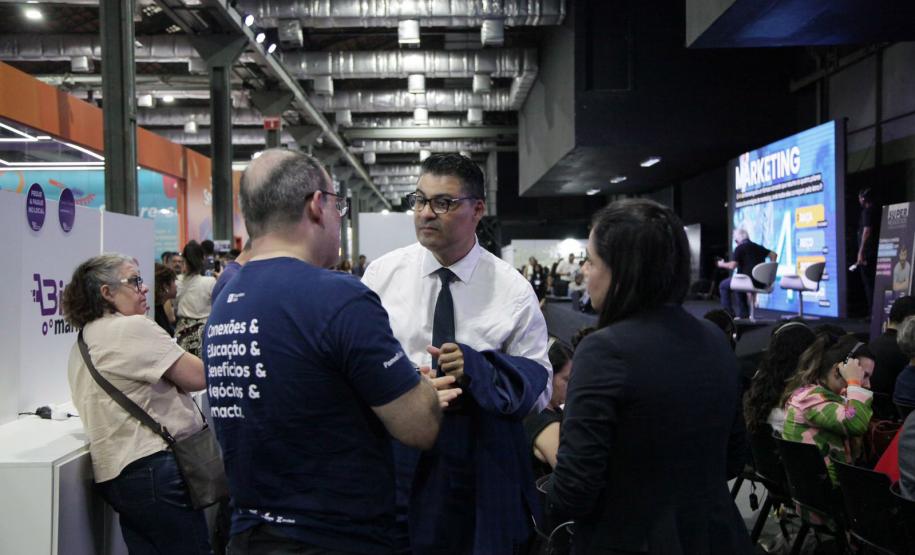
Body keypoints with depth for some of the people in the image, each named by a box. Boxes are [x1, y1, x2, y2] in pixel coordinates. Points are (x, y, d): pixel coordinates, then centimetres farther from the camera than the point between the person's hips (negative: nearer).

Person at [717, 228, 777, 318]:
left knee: (723, 286, 12)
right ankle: (743, 314, 32)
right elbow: (774, 255, 14)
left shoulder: (739, 248, -7)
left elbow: (732, 266, -15)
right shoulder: (758, 247, 14)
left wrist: (722, 264, 3)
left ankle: (728, 313, 8)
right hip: (761, 283, 7)